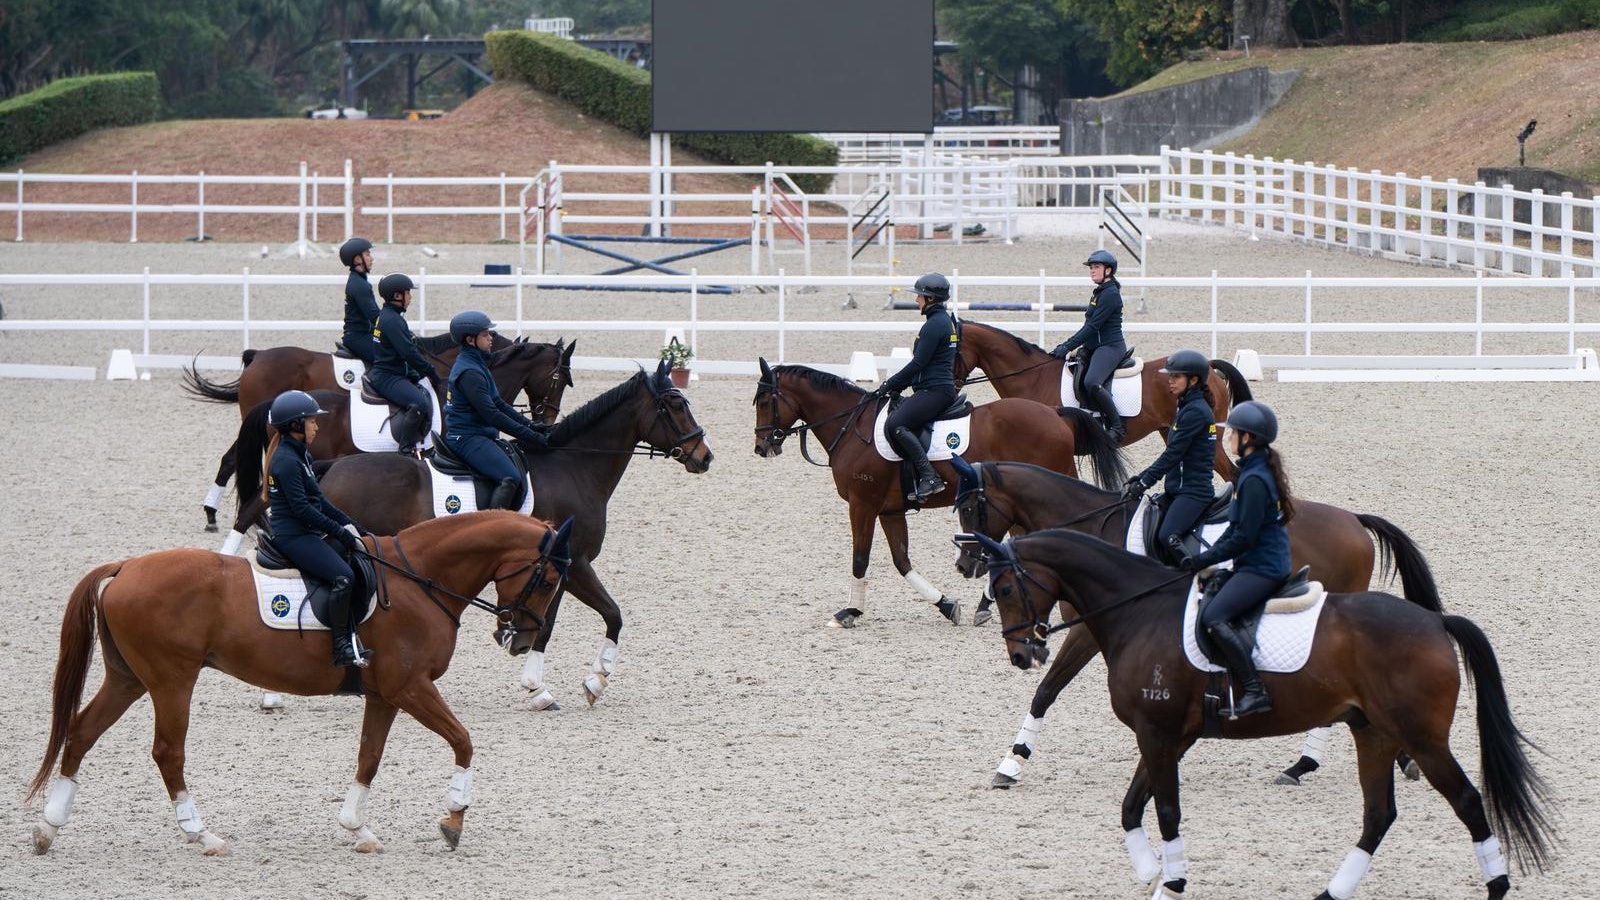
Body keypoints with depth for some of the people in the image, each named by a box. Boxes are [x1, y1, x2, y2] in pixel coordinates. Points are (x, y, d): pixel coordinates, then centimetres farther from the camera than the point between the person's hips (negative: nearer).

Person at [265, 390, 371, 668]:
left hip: (305, 533, 11)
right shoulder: (286, 461, -16)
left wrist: (346, 523, 9)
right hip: (292, 536, -11)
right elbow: (302, 509, -20)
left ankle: (352, 641, 6)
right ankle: (341, 647, -24)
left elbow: (318, 499, 22)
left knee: (356, 564, 8)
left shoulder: (301, 456, 17)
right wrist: (340, 532, -17)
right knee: (342, 575, -25)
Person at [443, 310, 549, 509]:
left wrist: (530, 425, 10)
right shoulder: (469, 373, -18)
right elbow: (491, 414, -22)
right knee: (510, 478, -26)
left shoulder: (477, 365, 16)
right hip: (467, 438, -11)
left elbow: (498, 403, 20)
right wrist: (529, 435, -20)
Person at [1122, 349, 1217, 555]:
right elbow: (1173, 453, 20)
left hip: (1193, 490, -10)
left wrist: (1143, 483, -16)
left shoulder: (1195, 412, -14)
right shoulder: (1186, 407, 16)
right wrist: (1140, 478, 13)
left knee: (1167, 536, -28)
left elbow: (1173, 454, -18)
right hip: (1178, 489, 10)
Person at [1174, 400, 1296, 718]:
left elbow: (1243, 538, -20)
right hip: (1257, 564, 11)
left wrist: (1202, 560, -12)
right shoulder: (1255, 472, 15)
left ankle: (1256, 691, -28)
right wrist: (1208, 557, 9)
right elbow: (1236, 528, 20)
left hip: (1261, 569, -11)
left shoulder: (1254, 480, -17)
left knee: (1214, 617, -25)